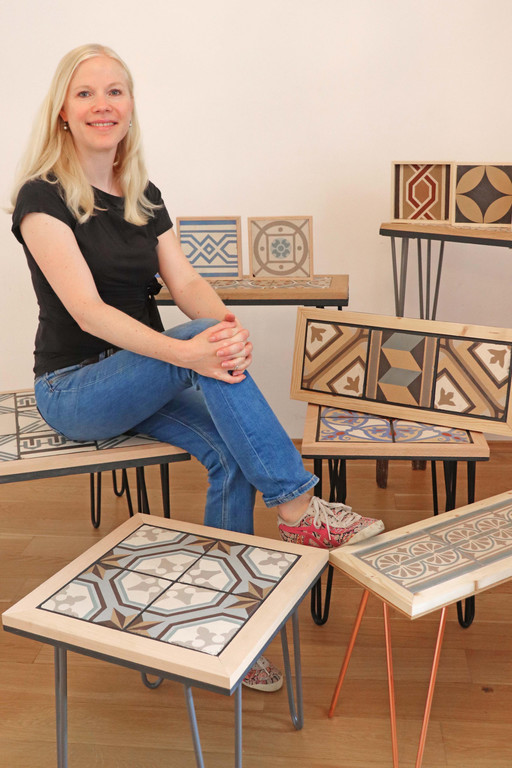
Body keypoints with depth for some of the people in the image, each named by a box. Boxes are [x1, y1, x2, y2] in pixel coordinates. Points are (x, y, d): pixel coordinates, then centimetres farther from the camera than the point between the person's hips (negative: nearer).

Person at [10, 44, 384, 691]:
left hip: (140, 381, 6)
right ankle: (297, 507, -25)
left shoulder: (145, 197, 9)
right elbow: (87, 310, -23)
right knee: (204, 346, -31)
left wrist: (225, 325, -29)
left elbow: (185, 282, -4)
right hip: (72, 389, -5)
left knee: (229, 451, -21)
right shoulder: (42, 198, -11)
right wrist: (189, 351, -38)